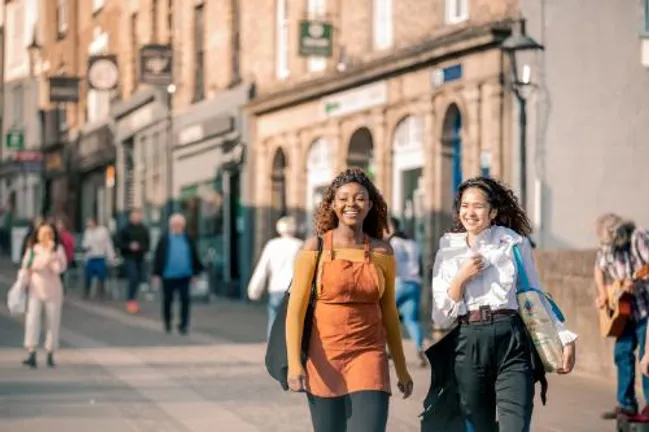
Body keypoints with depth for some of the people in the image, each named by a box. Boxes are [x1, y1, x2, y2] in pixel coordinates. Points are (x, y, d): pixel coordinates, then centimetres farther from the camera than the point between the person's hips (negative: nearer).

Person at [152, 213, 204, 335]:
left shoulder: (188, 239, 6)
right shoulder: (164, 240, 0)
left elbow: (195, 256, 12)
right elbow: (158, 258, 0)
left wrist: (195, 272, 10)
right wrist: (157, 274, -4)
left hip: (184, 276, 1)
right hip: (168, 277, -1)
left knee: (185, 300, -7)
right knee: (167, 300, 11)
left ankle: (183, 325, -2)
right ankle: (167, 323, 30)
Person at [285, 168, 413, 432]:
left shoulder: (382, 252, 5)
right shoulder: (315, 248, -2)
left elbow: (388, 311, 13)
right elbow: (295, 309, -5)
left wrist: (401, 368, 16)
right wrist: (294, 363, -15)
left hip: (368, 355, 1)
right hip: (324, 357, -1)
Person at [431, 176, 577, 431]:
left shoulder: (515, 244, 7)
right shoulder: (448, 253, 11)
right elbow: (441, 318, 7)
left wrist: (564, 338, 8)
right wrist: (462, 278, -5)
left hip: (512, 343, -2)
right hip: (469, 346, 2)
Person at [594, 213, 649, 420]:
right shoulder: (607, 246, 4)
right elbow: (599, 268, 21)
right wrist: (602, 293, 8)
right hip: (626, 308, 7)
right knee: (622, 352, 5)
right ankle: (626, 404, 12)